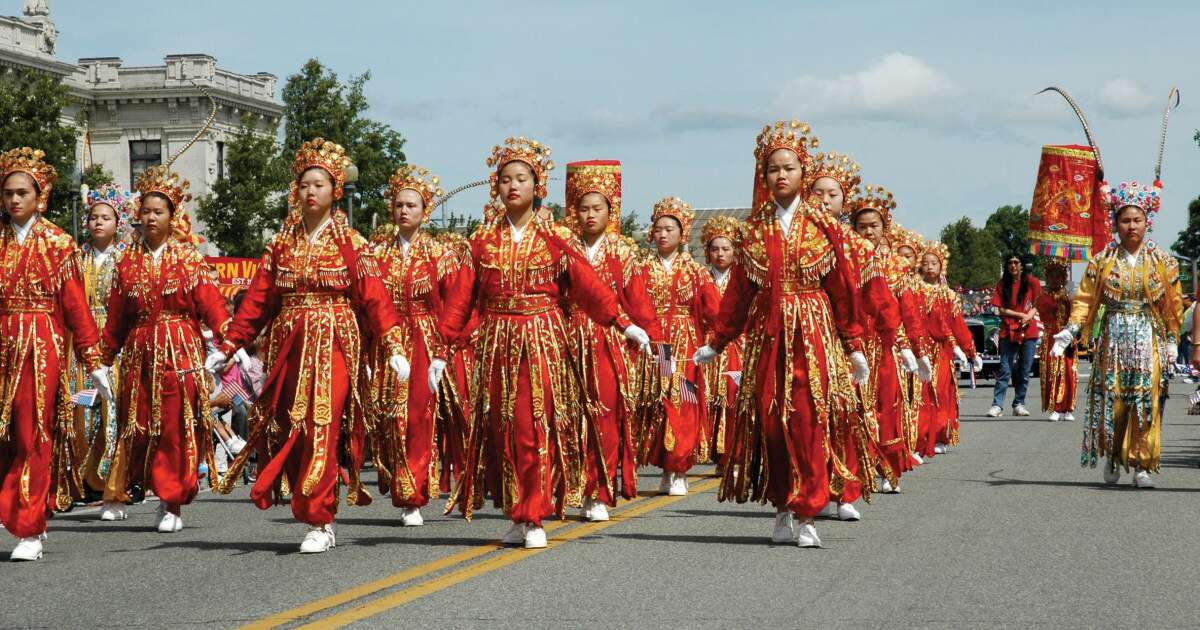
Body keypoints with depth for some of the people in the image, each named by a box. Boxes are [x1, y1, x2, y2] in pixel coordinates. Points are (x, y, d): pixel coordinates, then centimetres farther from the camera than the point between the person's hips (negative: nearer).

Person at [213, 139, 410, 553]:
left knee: (322, 430, -11)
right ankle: (319, 520, 15)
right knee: (290, 431, 4)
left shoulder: (349, 243, 1)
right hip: (289, 347, 4)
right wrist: (227, 347, 3)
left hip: (333, 345, -4)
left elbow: (373, 296, -7)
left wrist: (393, 345, -18)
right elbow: (257, 300, 9)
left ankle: (319, 522, -5)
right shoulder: (281, 244, 11)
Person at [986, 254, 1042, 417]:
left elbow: (1038, 304, 6)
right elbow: (1001, 309, 1)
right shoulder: (1002, 284, 5)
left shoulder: (1032, 282, 4)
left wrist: (1029, 316, -13)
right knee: (1005, 370, -7)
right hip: (1008, 331, -1)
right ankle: (997, 405, -10)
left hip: (1028, 331, 1)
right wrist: (1021, 315, -10)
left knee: (1024, 370, 4)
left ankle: (1019, 404, 13)